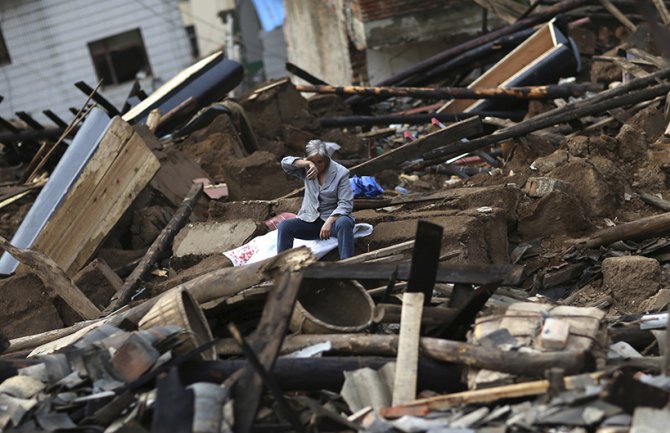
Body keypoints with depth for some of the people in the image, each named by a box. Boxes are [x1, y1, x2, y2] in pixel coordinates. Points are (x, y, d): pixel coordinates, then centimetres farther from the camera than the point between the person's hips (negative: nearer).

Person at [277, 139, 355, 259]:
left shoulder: (340, 173, -7)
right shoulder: (306, 169, 5)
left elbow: (345, 204, -14)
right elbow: (285, 162, -12)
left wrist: (329, 222, -29)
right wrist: (308, 163, -27)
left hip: (334, 218, -3)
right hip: (310, 221, 3)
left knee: (344, 223, -39)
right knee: (284, 226, -22)